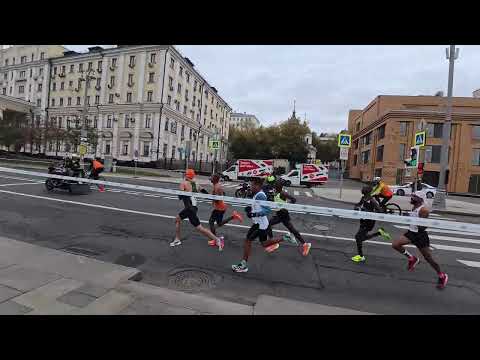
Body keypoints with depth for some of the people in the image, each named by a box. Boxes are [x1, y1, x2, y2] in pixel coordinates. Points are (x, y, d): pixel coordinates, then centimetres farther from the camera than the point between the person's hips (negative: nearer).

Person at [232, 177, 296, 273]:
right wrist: (250, 208, 9)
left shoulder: (260, 195, -21)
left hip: (260, 224, -10)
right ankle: (284, 238, 25)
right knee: (264, 244, 20)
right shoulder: (257, 194, 9)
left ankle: (243, 265, 9)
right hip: (259, 223, 10)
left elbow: (268, 210, -28)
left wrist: (255, 214, -31)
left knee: (247, 241, -2)